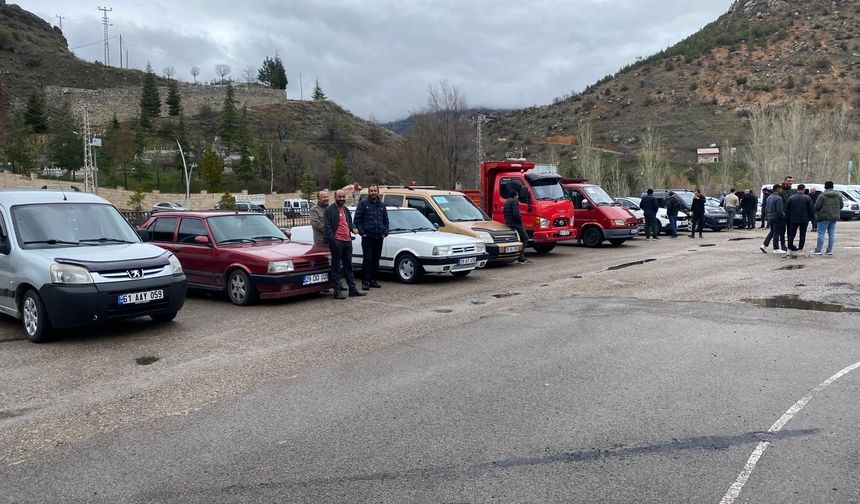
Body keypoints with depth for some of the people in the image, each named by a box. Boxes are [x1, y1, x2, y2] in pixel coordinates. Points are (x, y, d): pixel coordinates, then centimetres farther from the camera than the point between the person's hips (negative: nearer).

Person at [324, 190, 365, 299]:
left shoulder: (346, 210, 20)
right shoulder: (329, 210, -4)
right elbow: (327, 226, -10)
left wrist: (353, 229, 6)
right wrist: (332, 239, -19)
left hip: (347, 241, 8)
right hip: (336, 242, -7)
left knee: (348, 266, 12)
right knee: (336, 267, -2)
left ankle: (352, 289, 18)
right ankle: (337, 291, 1)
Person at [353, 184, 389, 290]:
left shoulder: (382, 205, 13)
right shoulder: (363, 203, -1)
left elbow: (386, 220, 20)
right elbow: (357, 220, -2)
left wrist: (385, 233, 8)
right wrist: (361, 232, -9)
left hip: (379, 237, 5)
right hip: (367, 237, -4)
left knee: (376, 259, 9)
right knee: (367, 259, -8)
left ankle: (374, 280, 18)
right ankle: (365, 281, -4)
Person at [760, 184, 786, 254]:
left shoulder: (769, 197, 11)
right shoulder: (778, 198, -16)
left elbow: (766, 209, 15)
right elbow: (779, 210, -20)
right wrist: (783, 215, -5)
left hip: (770, 218, 8)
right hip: (777, 218, -8)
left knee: (772, 232, 17)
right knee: (776, 233, 0)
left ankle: (764, 245, 8)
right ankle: (776, 249, 7)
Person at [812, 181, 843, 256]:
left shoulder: (822, 196, -12)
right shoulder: (839, 195, 7)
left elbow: (817, 207, -13)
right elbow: (841, 206, 12)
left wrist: (818, 212, 7)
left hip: (824, 217, -6)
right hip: (834, 217, 6)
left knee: (821, 233, -2)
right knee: (831, 233, 10)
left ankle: (818, 250, -3)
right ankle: (830, 250, 11)